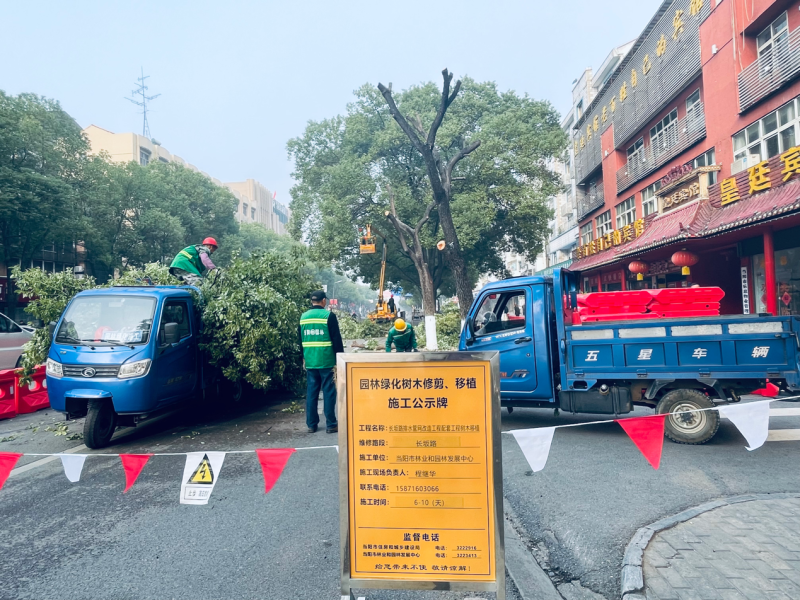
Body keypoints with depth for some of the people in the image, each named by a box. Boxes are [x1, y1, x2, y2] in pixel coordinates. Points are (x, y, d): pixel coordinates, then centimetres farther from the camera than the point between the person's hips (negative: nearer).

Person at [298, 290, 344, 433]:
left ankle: (311, 424, 15)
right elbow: (336, 339, -8)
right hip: (326, 361, -4)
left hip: (310, 361, 5)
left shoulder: (303, 317, 7)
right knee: (328, 392, 3)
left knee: (311, 392, 10)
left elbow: (300, 340, 16)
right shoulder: (329, 316, -9)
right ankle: (331, 424, 7)